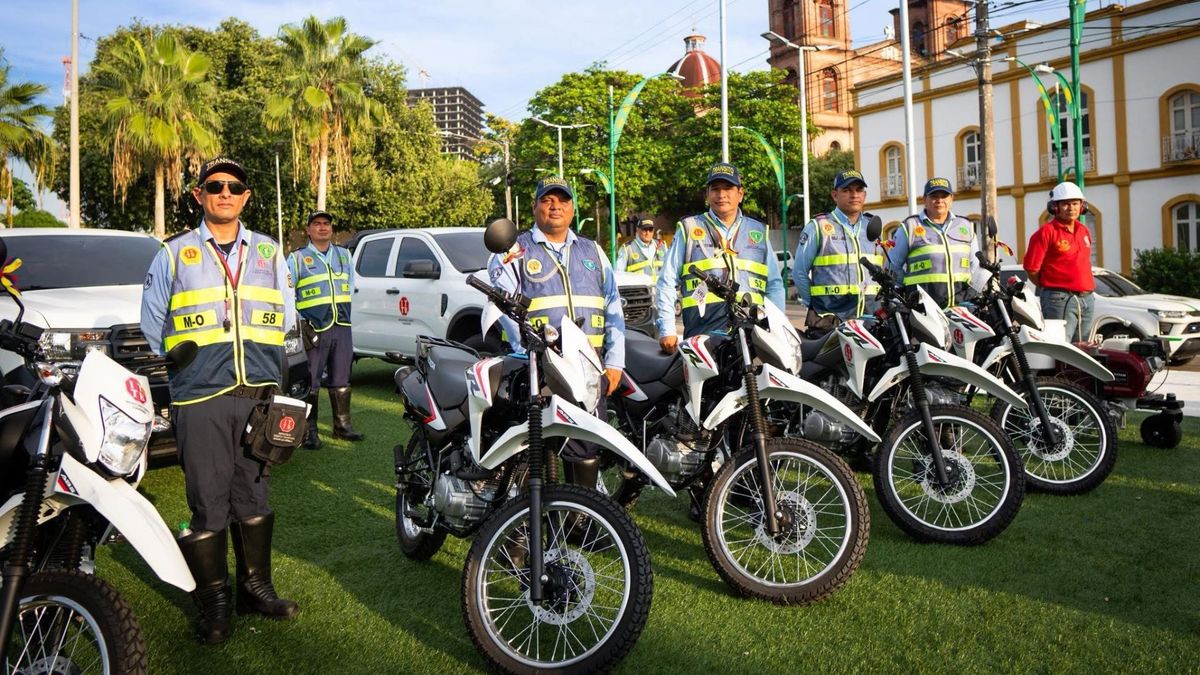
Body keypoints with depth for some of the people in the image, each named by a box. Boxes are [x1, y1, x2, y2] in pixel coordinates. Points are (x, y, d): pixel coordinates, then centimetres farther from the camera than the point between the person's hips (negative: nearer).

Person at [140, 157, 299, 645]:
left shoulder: (268, 253, 14)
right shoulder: (174, 253, 7)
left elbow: (285, 319, 19)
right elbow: (152, 325, 11)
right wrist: (182, 365, 8)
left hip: (260, 395, 3)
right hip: (200, 399, -2)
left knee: (254, 498, 11)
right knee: (208, 504, 0)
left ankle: (256, 587, 23)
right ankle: (214, 602, 13)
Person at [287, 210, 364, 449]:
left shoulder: (344, 255, 15)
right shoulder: (297, 258, 2)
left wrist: (344, 312, 13)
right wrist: (299, 322, -7)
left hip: (342, 327, 4)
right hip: (313, 330, -4)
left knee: (341, 381, 11)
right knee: (311, 383, -2)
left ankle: (342, 425, 21)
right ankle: (309, 432, 5)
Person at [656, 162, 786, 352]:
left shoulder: (758, 231, 20)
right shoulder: (688, 228, 13)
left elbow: (774, 284, 19)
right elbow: (667, 283, 10)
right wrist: (667, 330, 1)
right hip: (704, 332, -2)